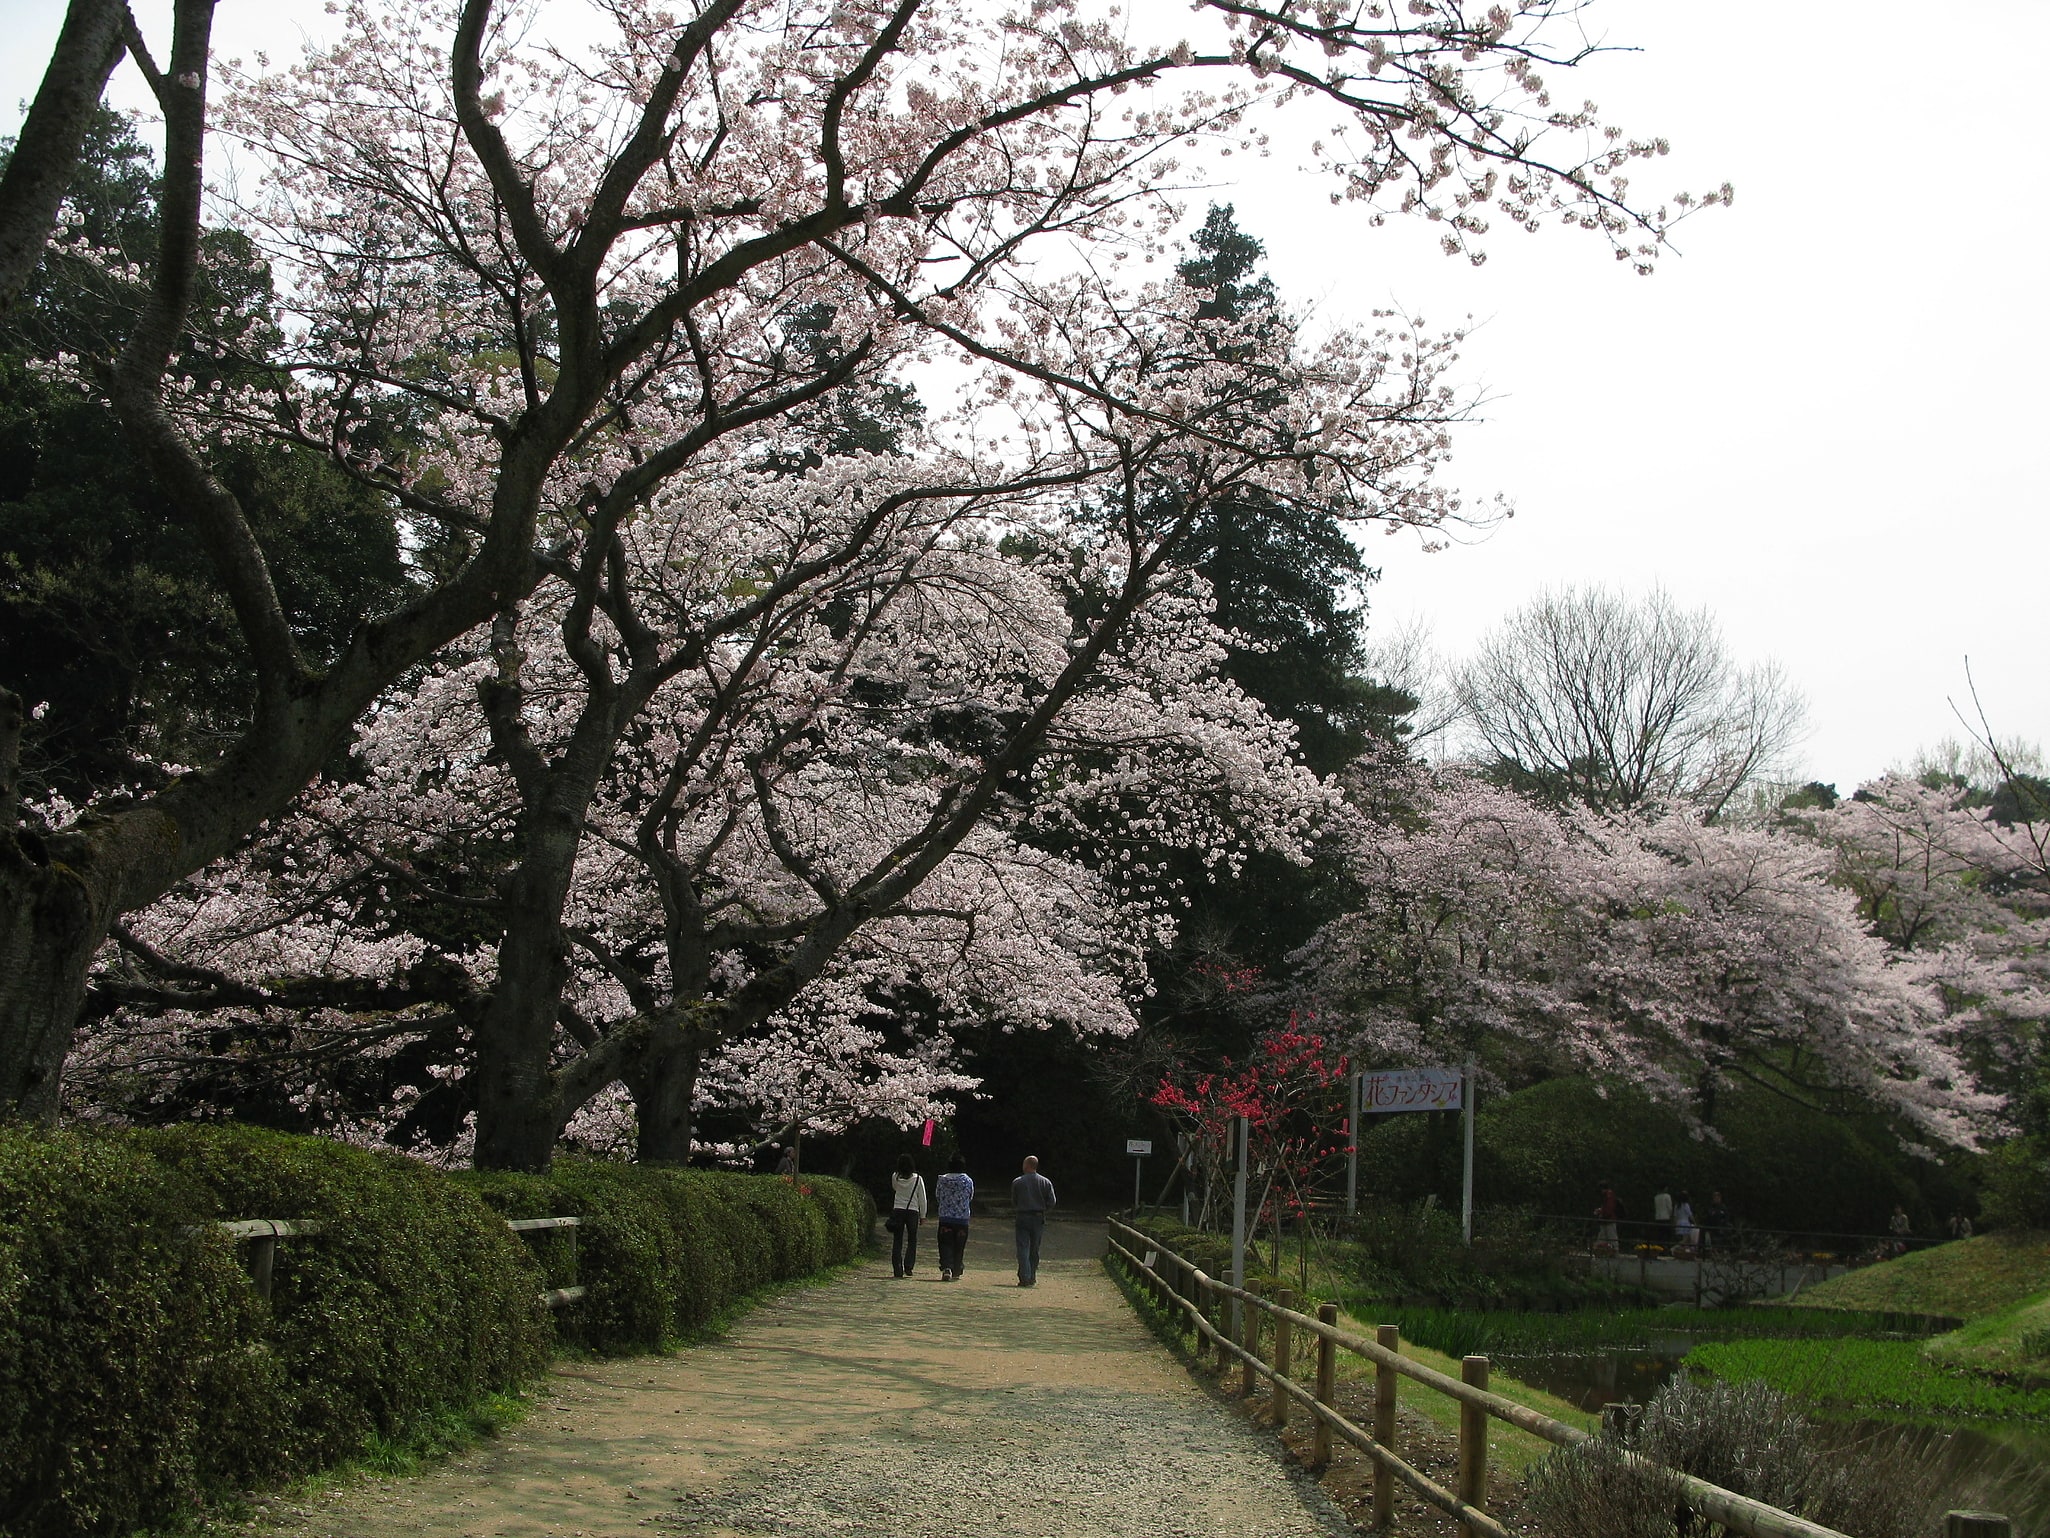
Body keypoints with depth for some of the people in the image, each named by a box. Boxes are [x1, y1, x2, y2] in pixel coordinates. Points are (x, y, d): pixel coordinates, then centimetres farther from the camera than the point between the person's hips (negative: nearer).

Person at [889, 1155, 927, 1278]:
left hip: (897, 1211, 1)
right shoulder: (918, 1179, -6)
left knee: (897, 1241, 5)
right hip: (913, 1211, -1)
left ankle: (897, 1269, 0)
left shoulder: (895, 1178, -2)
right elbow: (922, 1199, -1)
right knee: (912, 1240, 12)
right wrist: (923, 1215, 7)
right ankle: (908, 1266, 0)